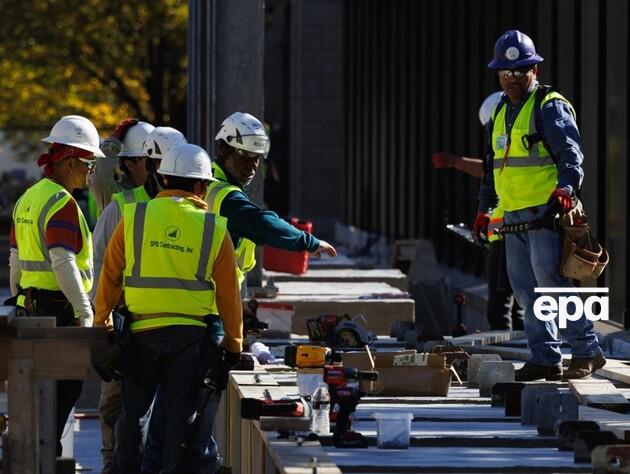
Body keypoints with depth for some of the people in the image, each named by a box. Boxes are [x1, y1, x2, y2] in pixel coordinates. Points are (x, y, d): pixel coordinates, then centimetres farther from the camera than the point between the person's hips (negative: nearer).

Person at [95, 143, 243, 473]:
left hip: (141, 331, 1)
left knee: (132, 411, 13)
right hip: (191, 334, -1)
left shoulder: (133, 217, -1)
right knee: (185, 414, 5)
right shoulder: (214, 229, -2)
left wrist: (102, 320, 18)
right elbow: (228, 294, 2)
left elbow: (110, 275, 5)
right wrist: (233, 343, 11)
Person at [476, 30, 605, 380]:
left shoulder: (550, 106, -5)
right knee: (526, 287, 6)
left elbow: (571, 153, -16)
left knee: (549, 279, -14)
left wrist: (566, 187, -32)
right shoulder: (502, 112, 19)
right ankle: (545, 358, 10)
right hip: (515, 216, 8)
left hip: (546, 211, -8)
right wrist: (485, 207, 27)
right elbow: (494, 164, 28)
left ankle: (587, 351, -8)